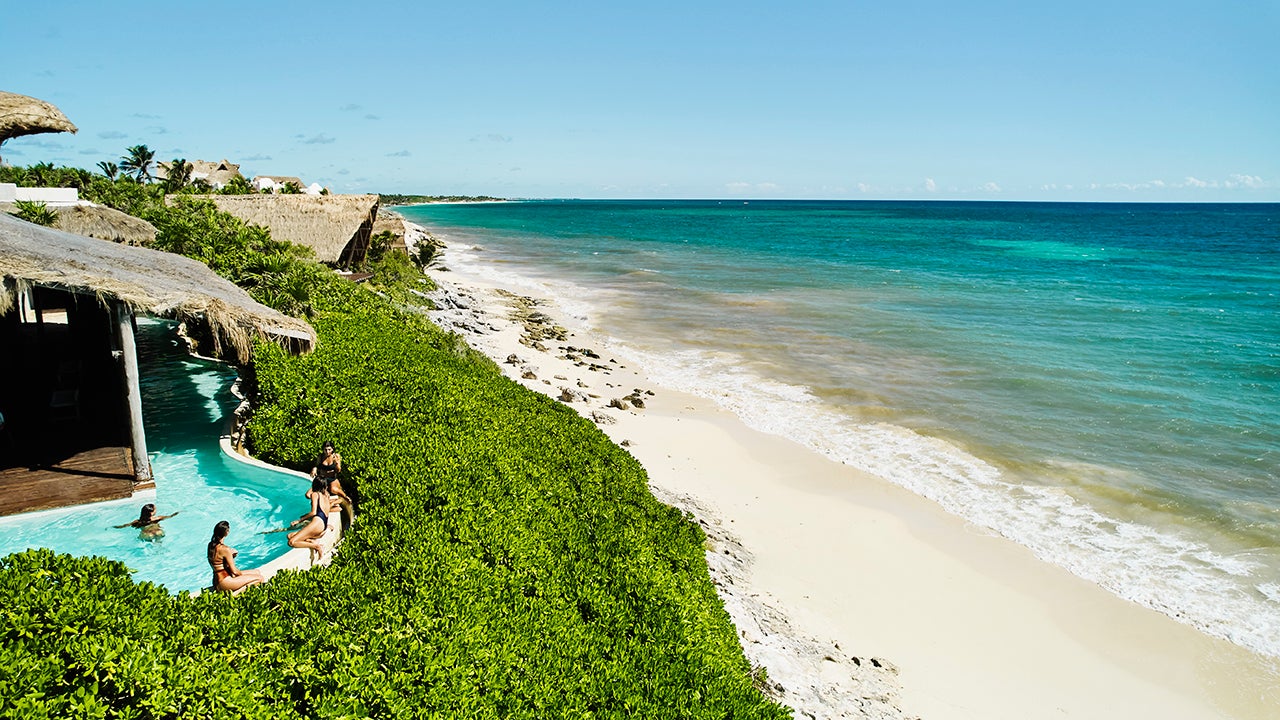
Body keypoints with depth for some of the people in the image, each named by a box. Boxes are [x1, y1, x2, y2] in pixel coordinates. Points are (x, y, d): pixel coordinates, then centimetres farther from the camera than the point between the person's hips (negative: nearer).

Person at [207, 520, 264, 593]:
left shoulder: (211, 544, 0)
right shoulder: (225, 549, -26)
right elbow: (234, 571, -19)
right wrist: (242, 573, 2)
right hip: (224, 582, -9)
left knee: (257, 572, 15)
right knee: (260, 578, -7)